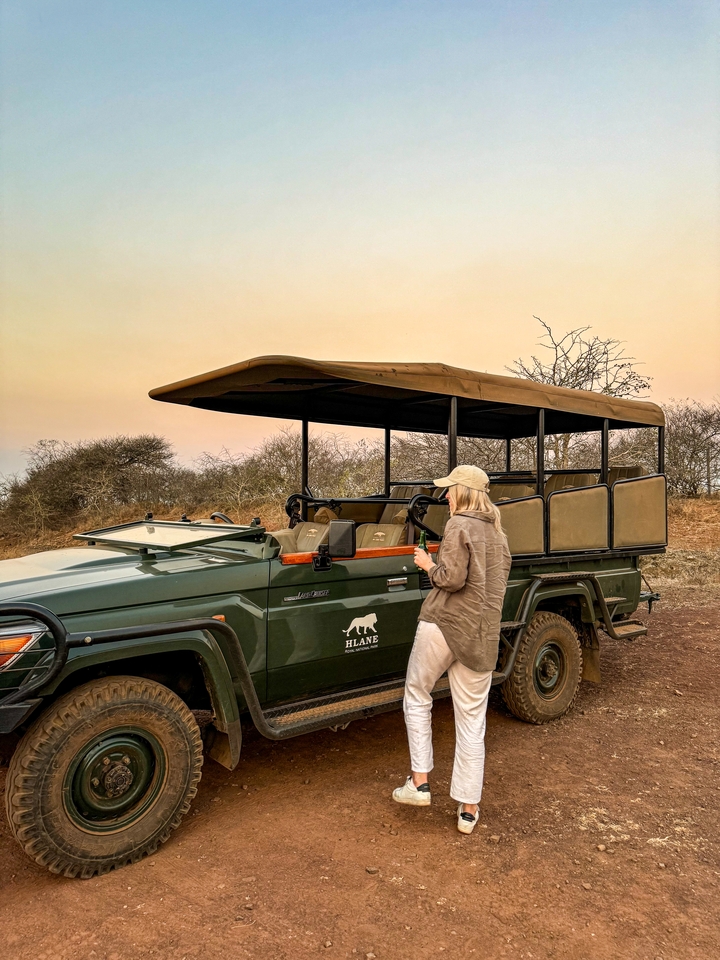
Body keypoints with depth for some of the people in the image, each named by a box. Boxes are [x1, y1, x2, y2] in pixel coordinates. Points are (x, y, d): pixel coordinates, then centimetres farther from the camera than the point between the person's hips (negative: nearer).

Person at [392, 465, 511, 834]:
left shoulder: (459, 525, -9)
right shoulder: (498, 533, 13)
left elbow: (452, 579, -16)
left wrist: (428, 564, 1)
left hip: (443, 624, -6)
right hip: (482, 635, 6)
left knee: (416, 697, 16)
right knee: (472, 722, 11)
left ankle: (419, 781, 14)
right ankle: (468, 808, 18)